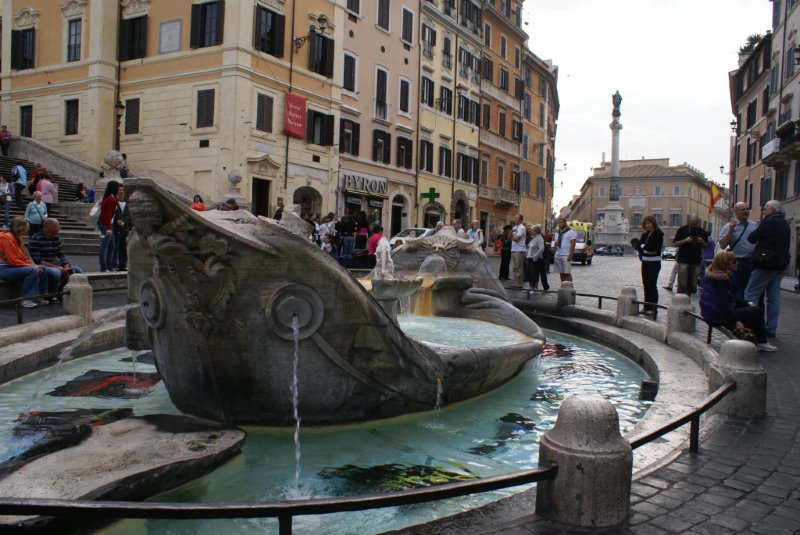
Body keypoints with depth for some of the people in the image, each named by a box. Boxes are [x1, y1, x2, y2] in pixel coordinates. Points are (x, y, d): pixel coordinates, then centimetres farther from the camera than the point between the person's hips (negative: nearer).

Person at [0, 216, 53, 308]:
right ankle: (26, 299, -22)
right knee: (32, 271, -29)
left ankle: (39, 296, 2)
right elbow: (13, 261, -22)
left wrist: (33, 265, -5)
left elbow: (23, 257, 12)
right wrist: (31, 266, -18)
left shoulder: (17, 238, 12)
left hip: (14, 266, 10)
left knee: (42, 269, 2)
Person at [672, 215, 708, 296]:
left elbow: (706, 246, 13)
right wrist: (685, 241, -17)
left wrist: (702, 242, -9)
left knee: (693, 282, 5)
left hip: (696, 260, 3)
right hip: (683, 260, -3)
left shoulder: (702, 232, 8)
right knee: (682, 282, -8)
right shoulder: (682, 230, 0)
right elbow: (675, 243, -2)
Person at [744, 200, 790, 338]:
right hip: (780, 264, 9)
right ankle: (771, 328, 11)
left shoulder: (770, 221, -11)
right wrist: (760, 241, 9)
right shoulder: (784, 224, 17)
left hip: (766, 264, -9)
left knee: (751, 294, -6)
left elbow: (751, 238, -11)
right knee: (774, 297, 8)